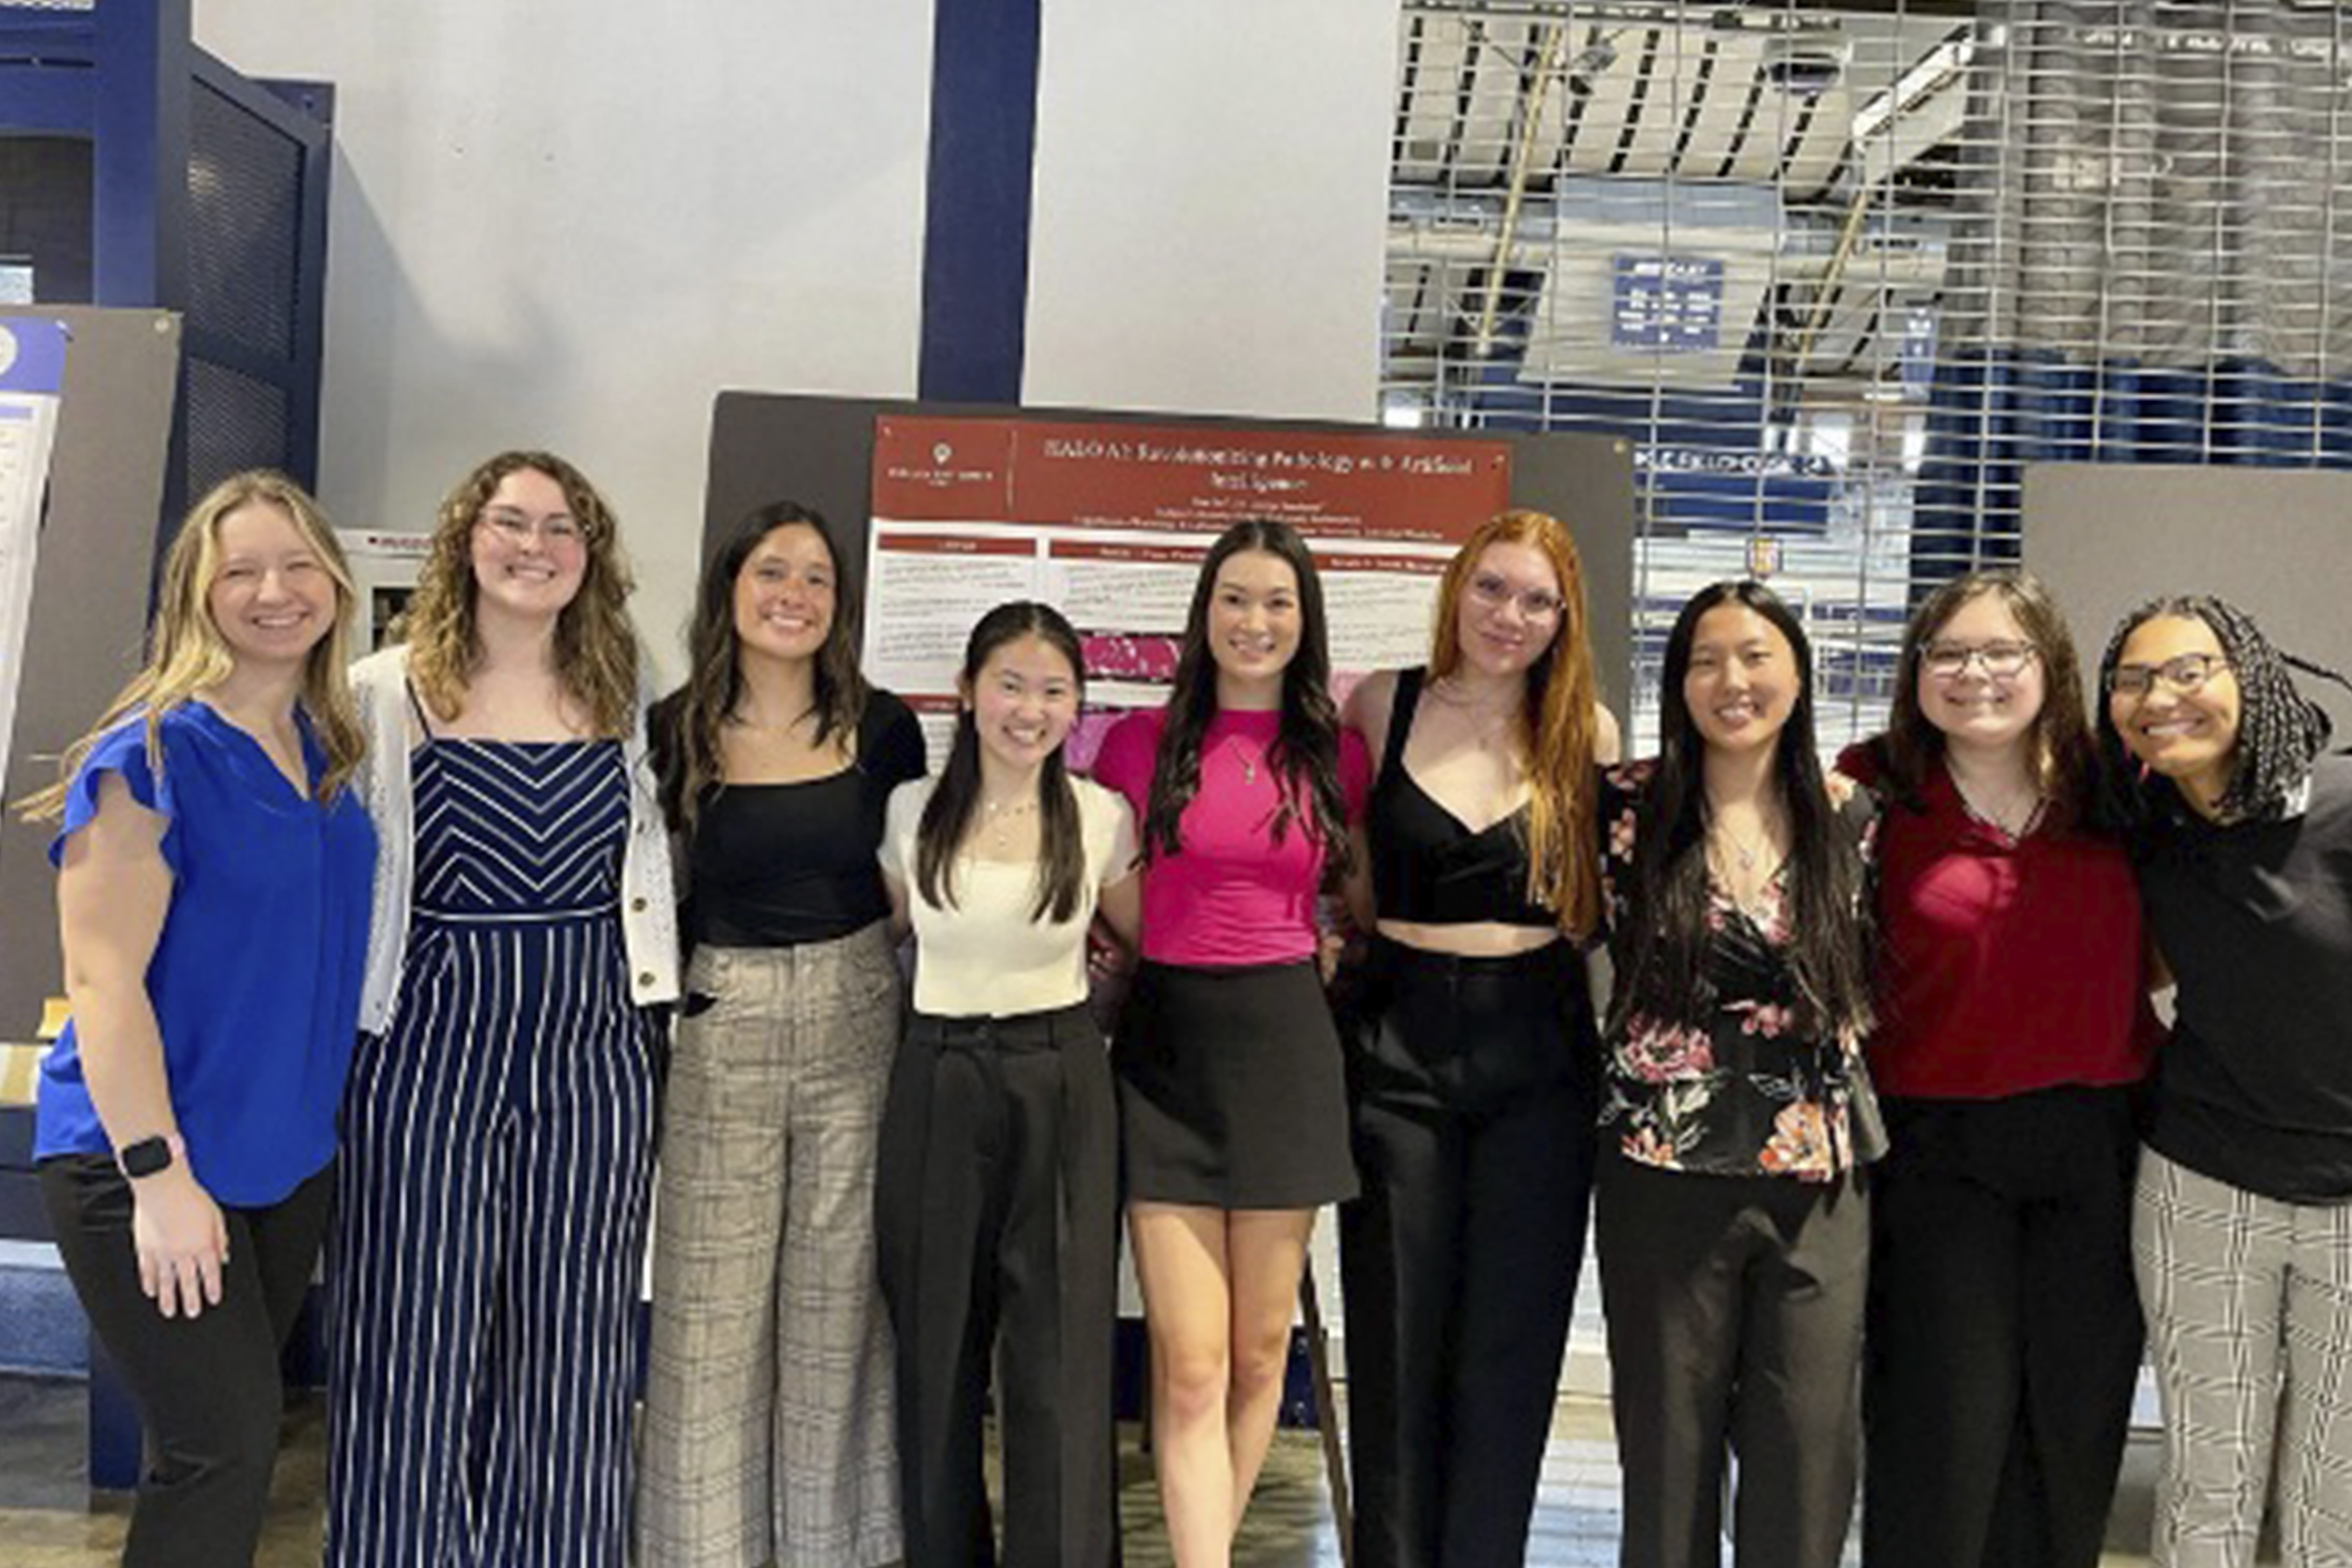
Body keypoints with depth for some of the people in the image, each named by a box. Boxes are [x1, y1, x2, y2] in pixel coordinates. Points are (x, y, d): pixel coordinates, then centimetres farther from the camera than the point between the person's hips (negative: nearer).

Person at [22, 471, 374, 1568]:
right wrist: (159, 1175, -21)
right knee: (224, 1445, -2)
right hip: (144, 1161, -7)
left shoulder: (325, 745, 6)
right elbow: (102, 978, -19)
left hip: (290, 1153, 7)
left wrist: (319, 1102, 13)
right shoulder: (154, 754, -16)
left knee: (239, 1429, 17)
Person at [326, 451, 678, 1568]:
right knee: (414, 1338, 6)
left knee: (570, 1350, 10)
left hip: (591, 1045, 3)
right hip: (430, 1038, -2)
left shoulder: (625, 697, 9)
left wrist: (651, 1009, 11)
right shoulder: (388, 692, -1)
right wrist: (339, 1035, -3)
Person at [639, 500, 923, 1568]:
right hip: (722, 1034, 0)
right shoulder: (675, 732, -1)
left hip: (858, 1027, 1)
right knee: (713, 1302, 6)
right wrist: (667, 982, -2)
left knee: (839, 1295, 10)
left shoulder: (882, 728, 0)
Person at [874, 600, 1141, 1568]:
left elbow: (1151, 940, 12)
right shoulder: (913, 810, 0)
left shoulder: (1101, 816, -2)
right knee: (936, 1351, 11)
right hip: (937, 1086, 2)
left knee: (1061, 1359, -1)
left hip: (1061, 1087, -1)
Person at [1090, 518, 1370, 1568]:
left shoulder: (1336, 755, 5)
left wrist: (1327, 965, 3)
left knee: (1260, 1353, 10)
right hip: (1165, 1046, -1)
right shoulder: (1142, 741, 1)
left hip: (1285, 1046, 2)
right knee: (1190, 1365, -5)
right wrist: (1135, 963, 0)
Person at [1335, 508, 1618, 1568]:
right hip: (1399, 1044, 0)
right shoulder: (1382, 707, 1)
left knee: (1512, 1343, 8)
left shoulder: (1587, 733, 3)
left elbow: (1600, 905, 7)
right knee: (1395, 1339, 8)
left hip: (1539, 1052, 1)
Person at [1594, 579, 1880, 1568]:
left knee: (1809, 1451, 8)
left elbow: (1873, 981, 13)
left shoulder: (1849, 816, 3)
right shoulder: (1630, 807, -4)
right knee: (1668, 1446, 9)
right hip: (1664, 1177, -2)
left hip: (1819, 1180, 2)